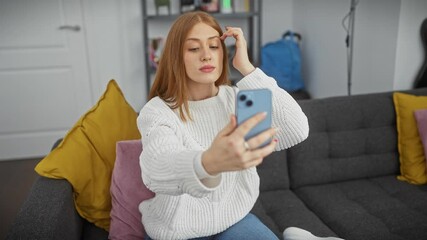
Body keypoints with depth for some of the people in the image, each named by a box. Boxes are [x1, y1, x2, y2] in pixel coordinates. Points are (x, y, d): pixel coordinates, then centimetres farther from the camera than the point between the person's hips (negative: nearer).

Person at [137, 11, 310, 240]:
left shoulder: (235, 98, -6)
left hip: (234, 219, 4)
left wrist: (246, 68, -22)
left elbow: (297, 132, -20)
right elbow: (158, 168, -39)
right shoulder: (157, 112, -18)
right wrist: (208, 163, -61)